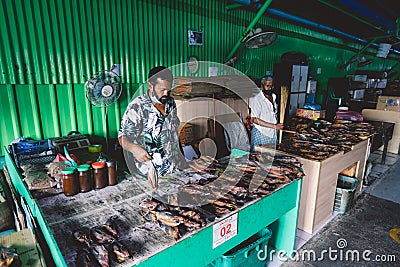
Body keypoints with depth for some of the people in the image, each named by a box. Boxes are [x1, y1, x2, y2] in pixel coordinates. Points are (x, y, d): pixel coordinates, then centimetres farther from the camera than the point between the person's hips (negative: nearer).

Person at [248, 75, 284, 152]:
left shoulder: (273, 97, 9)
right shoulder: (257, 99, -15)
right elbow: (255, 120, -21)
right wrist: (274, 126, -21)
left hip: (273, 134, 7)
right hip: (260, 134, -7)